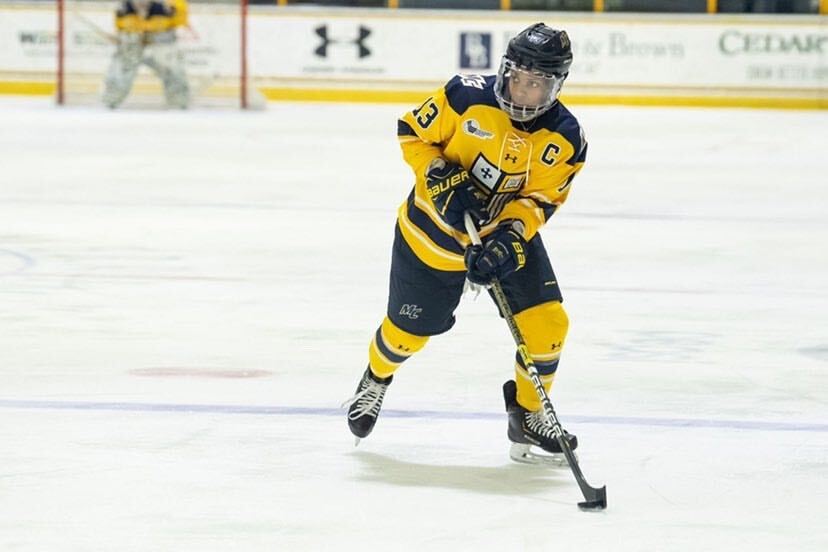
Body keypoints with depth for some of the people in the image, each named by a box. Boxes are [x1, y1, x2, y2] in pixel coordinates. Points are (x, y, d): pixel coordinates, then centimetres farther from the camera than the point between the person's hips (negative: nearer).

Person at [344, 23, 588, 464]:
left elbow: (540, 199, -13)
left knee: (546, 322, -12)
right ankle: (376, 379, 45)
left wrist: (509, 238, -29)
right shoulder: (468, 97, -24)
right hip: (433, 229, -2)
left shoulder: (565, 140, -17)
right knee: (410, 327, 9)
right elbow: (413, 132, -12)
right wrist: (442, 180, -25)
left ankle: (529, 417, 11)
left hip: (509, 230, 2)